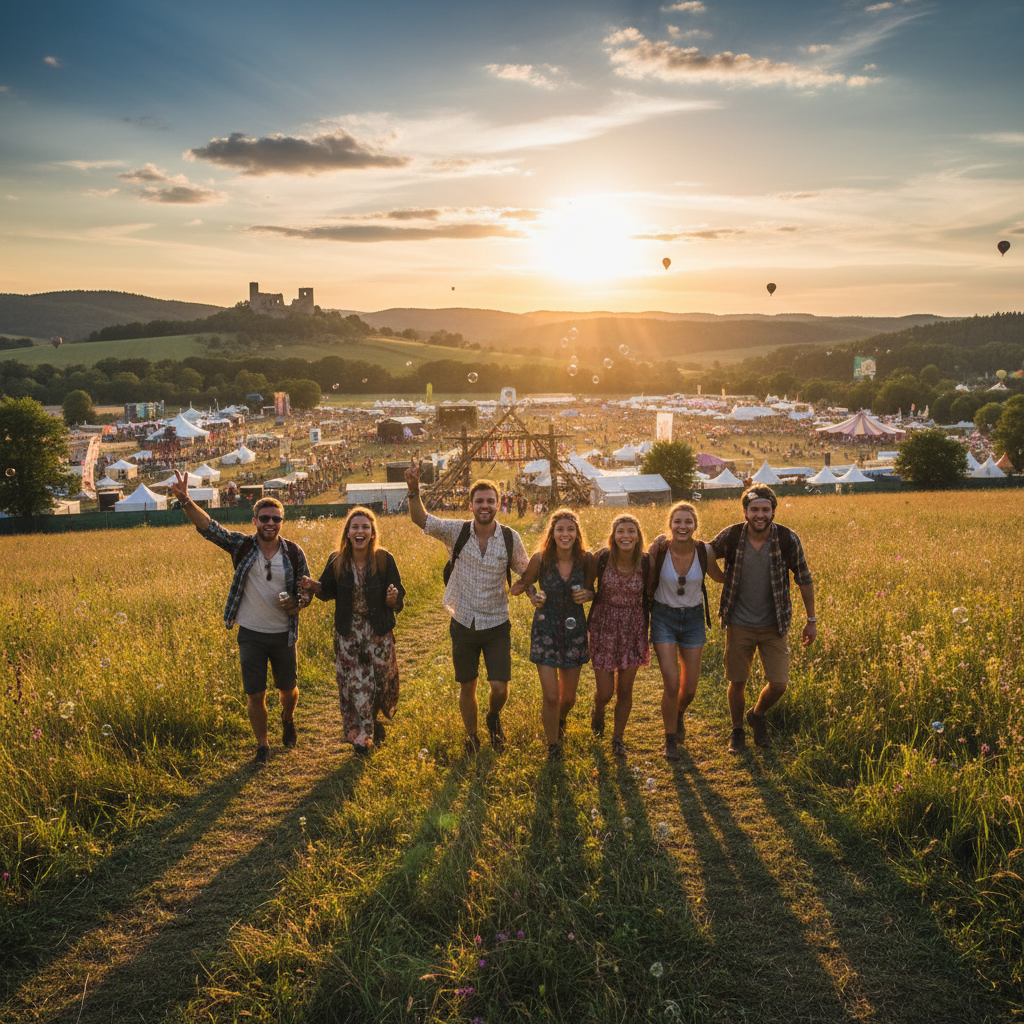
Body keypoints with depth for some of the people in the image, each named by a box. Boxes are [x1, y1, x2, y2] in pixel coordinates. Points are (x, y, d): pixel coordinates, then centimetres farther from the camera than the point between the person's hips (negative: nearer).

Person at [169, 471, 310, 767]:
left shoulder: (294, 553, -4)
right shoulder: (242, 546, -7)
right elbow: (208, 527, -17)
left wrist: (297, 603, -17)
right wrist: (185, 501, -33)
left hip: (283, 634, 1)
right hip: (251, 634, -1)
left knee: (288, 688, 17)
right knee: (255, 695, 5)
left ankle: (288, 720, 50)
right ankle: (262, 745, 25)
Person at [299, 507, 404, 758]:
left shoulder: (384, 560, -11)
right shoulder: (336, 561, -6)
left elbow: (398, 595, -6)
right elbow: (328, 590, 8)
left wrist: (393, 598, -28)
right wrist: (313, 586, -12)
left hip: (379, 632, 0)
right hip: (348, 632, 1)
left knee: (379, 679, 8)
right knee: (354, 683, 1)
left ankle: (372, 721, 37)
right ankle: (361, 735, 18)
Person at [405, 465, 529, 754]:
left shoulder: (510, 538, -6)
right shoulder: (457, 532, -9)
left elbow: (525, 572, 8)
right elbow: (420, 519, -20)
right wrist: (413, 489, -36)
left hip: (497, 625, 0)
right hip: (463, 624, 0)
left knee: (500, 687, -5)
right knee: (467, 687, 13)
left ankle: (493, 717, 31)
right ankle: (471, 737, 38)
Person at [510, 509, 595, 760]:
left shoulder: (586, 559, -9)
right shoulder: (541, 558, -14)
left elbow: (590, 590, 6)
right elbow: (524, 583, 4)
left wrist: (587, 595, -16)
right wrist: (533, 595, -16)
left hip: (575, 629, 2)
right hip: (546, 629, -2)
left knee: (568, 698, 12)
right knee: (551, 697, -5)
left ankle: (559, 721, 49)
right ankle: (553, 746, 21)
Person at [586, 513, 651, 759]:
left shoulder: (645, 561, -8)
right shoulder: (603, 557, -12)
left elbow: (648, 598, 3)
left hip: (633, 629, 1)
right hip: (604, 627, -1)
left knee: (625, 690, 9)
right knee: (604, 691, 2)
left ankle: (618, 738, 32)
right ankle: (598, 712, 40)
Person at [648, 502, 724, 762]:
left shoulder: (704, 551, -11)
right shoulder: (658, 550, -16)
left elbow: (719, 577, 8)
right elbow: (647, 586, -2)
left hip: (694, 618, 2)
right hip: (664, 618, -2)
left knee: (689, 689, 7)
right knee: (672, 685, -10)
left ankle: (679, 715, 45)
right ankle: (671, 740, 14)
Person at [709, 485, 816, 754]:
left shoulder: (788, 539, -14)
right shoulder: (731, 536, -14)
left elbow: (804, 579, -1)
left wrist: (812, 620, 4)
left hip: (774, 625, 0)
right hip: (739, 624, 0)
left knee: (779, 684, -2)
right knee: (737, 682, 8)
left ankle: (757, 716, 31)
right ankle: (737, 731, 34)